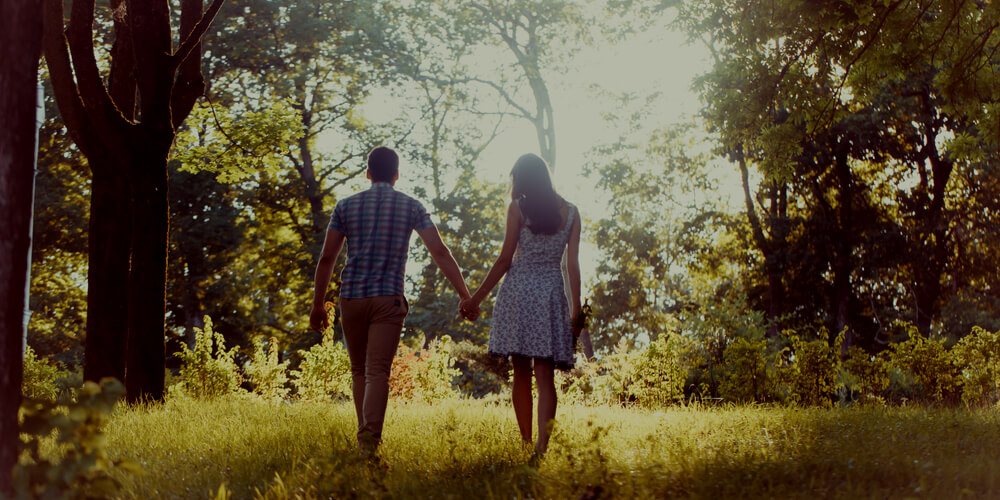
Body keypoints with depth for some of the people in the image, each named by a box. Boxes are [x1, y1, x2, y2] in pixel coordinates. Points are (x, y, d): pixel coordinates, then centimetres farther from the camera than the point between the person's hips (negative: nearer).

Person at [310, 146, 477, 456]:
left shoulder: (347, 206, 6)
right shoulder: (410, 207, 4)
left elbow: (327, 258, 5)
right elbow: (440, 252, -2)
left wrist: (318, 305, 12)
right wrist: (465, 296, -1)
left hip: (351, 297, 2)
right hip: (389, 299, -2)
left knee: (359, 371, 17)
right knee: (378, 371, -7)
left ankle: (365, 435, 21)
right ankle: (370, 439, -23)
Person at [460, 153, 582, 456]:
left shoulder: (518, 208, -1)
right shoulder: (570, 212, 8)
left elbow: (505, 260, -3)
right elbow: (572, 264, 4)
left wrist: (476, 298, 3)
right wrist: (576, 309, 7)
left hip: (518, 290, -2)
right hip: (552, 292, 2)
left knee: (521, 374, 6)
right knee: (545, 375, -2)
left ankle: (526, 444, 6)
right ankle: (541, 447, -15)